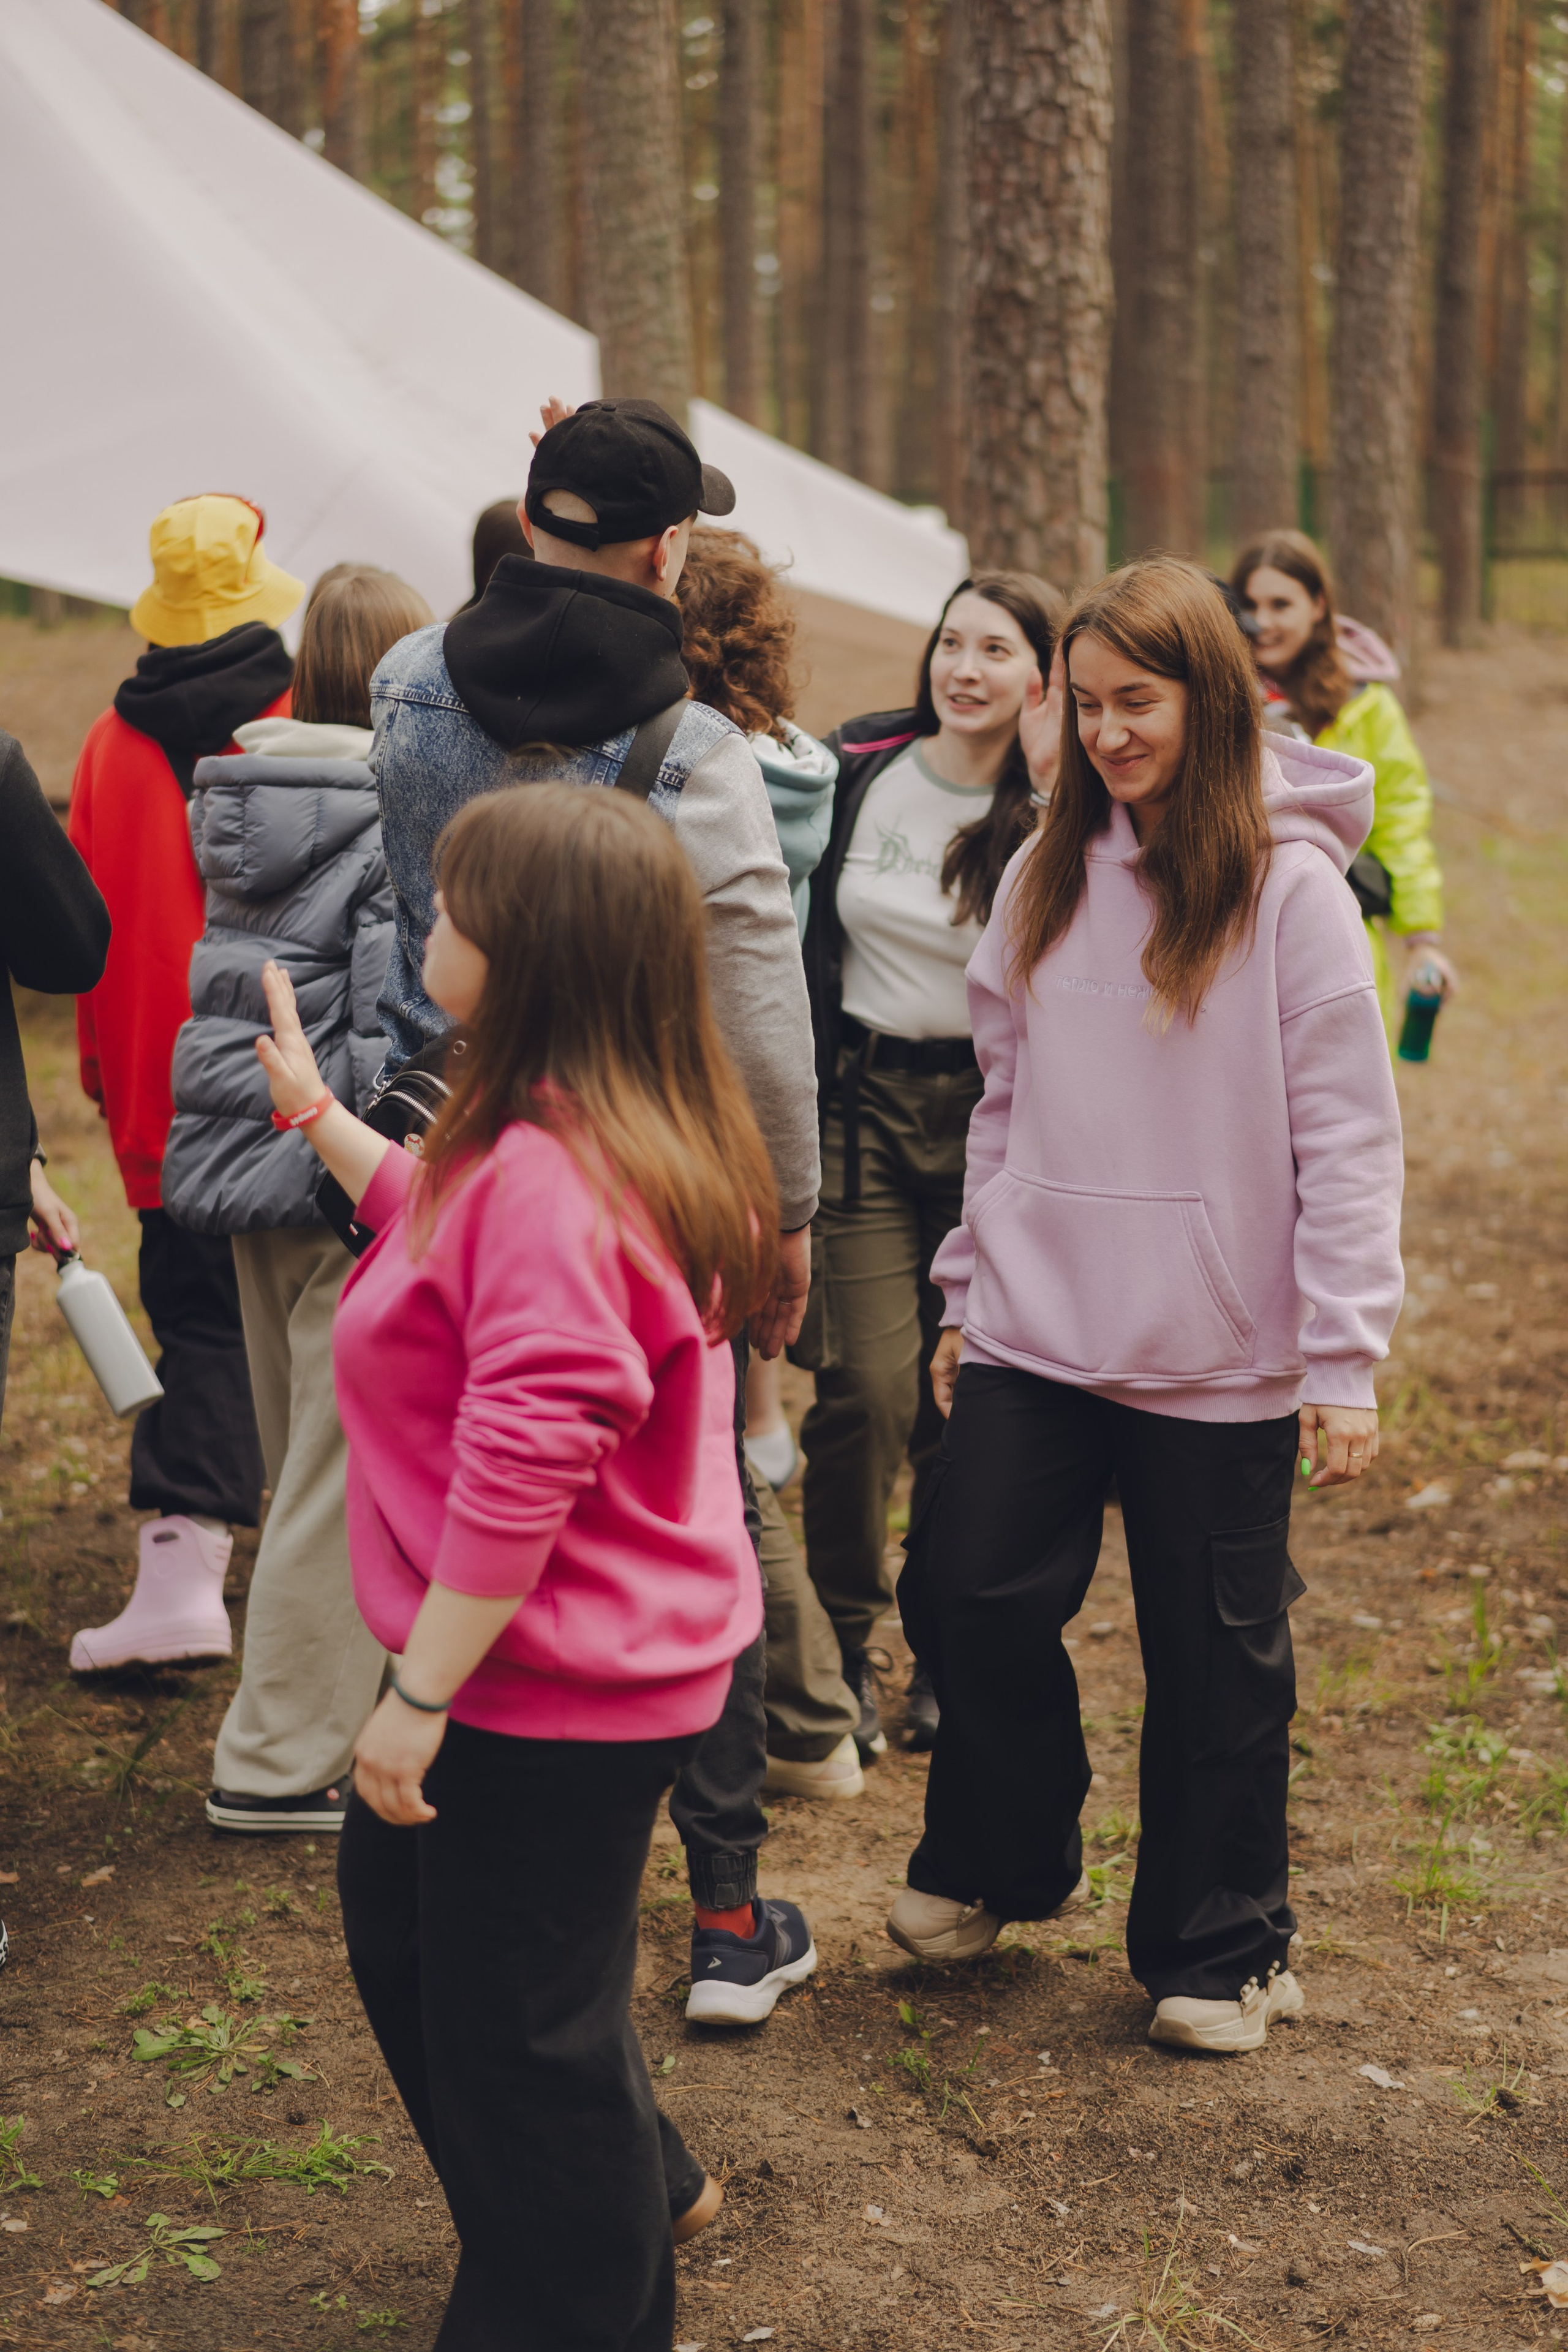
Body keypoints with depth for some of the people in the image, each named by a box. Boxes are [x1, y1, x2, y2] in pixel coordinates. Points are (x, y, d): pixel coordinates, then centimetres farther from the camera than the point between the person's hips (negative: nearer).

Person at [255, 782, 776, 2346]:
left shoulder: (550, 1180, -29)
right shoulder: (632, 1136, 3)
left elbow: (521, 1476, -30)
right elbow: (451, 1234, 23)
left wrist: (420, 1696, -23)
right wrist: (318, 1116, 25)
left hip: (551, 1688, -11)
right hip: (586, 1663, 11)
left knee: (515, 2017, 7)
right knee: (397, 1904, 27)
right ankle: (635, 2187, 44)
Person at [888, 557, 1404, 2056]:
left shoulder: (1290, 887, -7)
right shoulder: (1044, 877, 9)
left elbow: (1345, 1139, -9)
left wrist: (1345, 1363, -12)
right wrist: (968, 1289, 13)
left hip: (1217, 1356, -4)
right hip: (1037, 1328, 4)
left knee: (1216, 1655, 6)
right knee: (969, 1594, 2)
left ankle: (1219, 1948, 24)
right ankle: (998, 1859, 29)